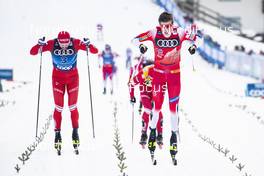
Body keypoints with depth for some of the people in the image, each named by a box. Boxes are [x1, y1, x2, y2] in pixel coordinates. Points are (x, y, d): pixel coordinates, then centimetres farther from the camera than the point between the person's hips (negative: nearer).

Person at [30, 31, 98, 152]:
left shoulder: (76, 43, -22)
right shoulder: (52, 44, -22)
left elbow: (95, 51, -22)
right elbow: (33, 52, -20)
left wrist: (88, 45, -41)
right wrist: (40, 45, -38)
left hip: (73, 78, 0)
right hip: (58, 78, 0)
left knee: (73, 107, 0)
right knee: (59, 107, 0)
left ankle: (75, 131, 16)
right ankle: (57, 133, 9)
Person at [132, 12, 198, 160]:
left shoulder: (179, 33, -15)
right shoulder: (154, 33, -15)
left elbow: (194, 37, 2)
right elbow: (135, 39, -6)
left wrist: (193, 45, -19)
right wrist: (141, 45, -27)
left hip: (174, 73, 0)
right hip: (158, 72, 0)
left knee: (174, 106, 0)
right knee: (157, 105, -2)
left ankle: (174, 136, 12)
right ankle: (153, 131, 21)